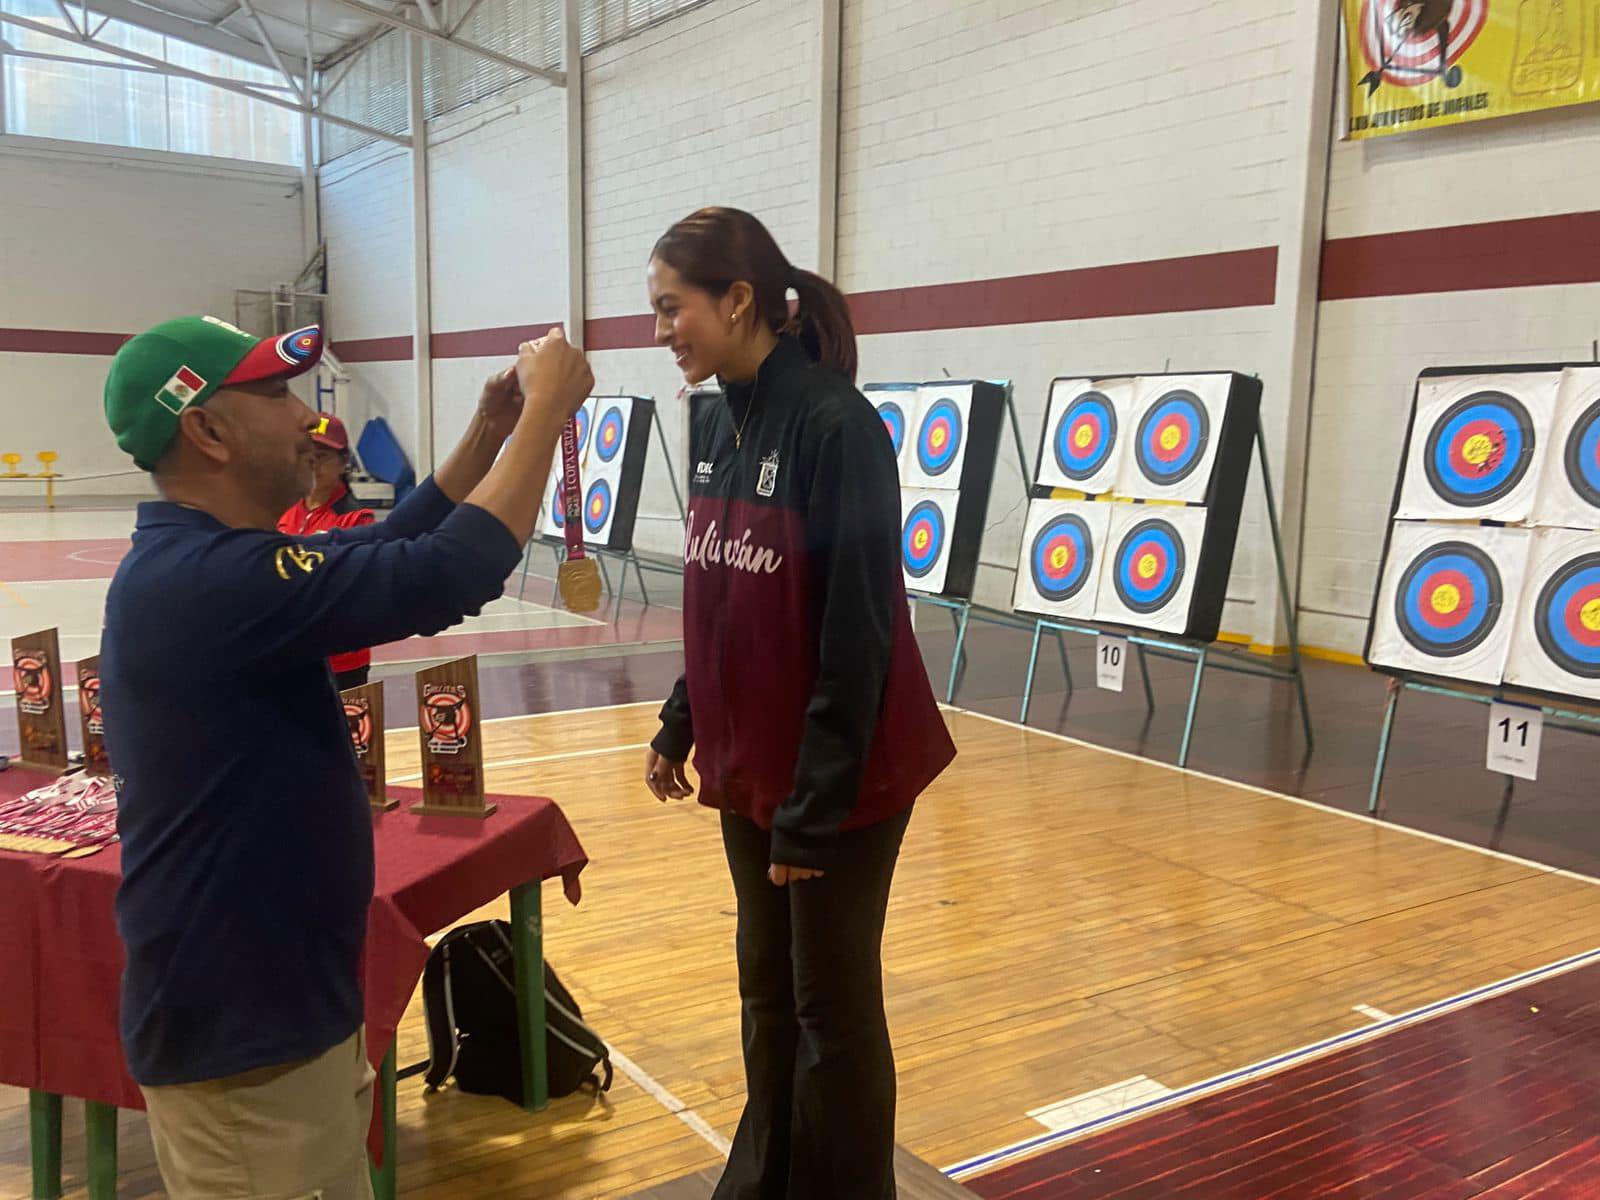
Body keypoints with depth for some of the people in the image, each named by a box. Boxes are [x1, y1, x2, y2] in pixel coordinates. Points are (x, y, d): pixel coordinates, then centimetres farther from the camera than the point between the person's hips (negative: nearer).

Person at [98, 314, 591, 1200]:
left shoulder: (192, 564, 7)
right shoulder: (209, 581, -26)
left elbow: (390, 551, 14)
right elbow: (447, 575, -31)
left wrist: (491, 430, 4)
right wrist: (544, 410, -19)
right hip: (240, 1029, -10)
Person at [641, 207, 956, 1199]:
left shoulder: (835, 424, -19)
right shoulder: (717, 424, 5)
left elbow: (857, 631, -20)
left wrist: (815, 806, -18)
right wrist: (682, 725, 13)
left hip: (836, 777, -7)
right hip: (750, 764, 7)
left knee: (831, 1004, 8)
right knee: (765, 987, 20)